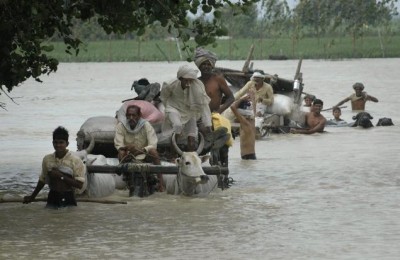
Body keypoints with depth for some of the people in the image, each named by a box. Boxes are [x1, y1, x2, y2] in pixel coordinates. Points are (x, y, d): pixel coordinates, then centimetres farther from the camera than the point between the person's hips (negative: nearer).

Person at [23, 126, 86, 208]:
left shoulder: (76, 161, -5)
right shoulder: (47, 159, 7)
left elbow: (79, 185, -11)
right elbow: (42, 180, 20)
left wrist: (61, 176, -16)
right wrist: (32, 197, 27)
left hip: (68, 200, -3)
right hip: (53, 199, 3)